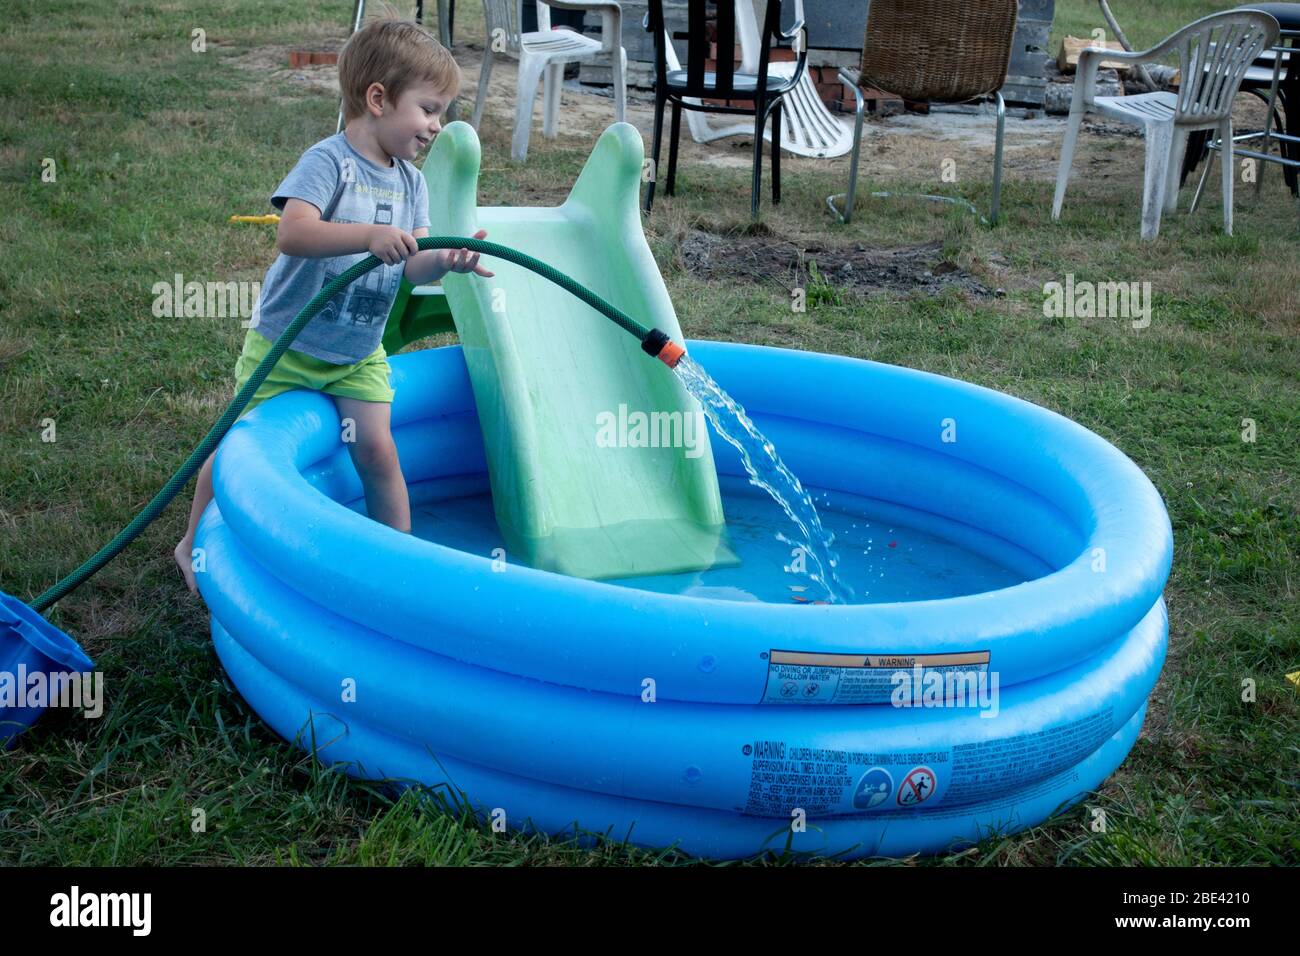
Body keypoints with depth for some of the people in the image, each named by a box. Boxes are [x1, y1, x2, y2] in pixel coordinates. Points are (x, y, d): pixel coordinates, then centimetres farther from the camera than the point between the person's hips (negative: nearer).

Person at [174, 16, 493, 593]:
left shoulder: (410, 182, 1)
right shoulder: (329, 162, -20)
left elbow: (411, 266, -6)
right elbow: (292, 234, -34)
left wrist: (444, 260, -28)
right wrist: (369, 234, -46)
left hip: (358, 355, 5)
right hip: (286, 344, -4)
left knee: (376, 449, -5)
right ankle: (194, 545, 26)